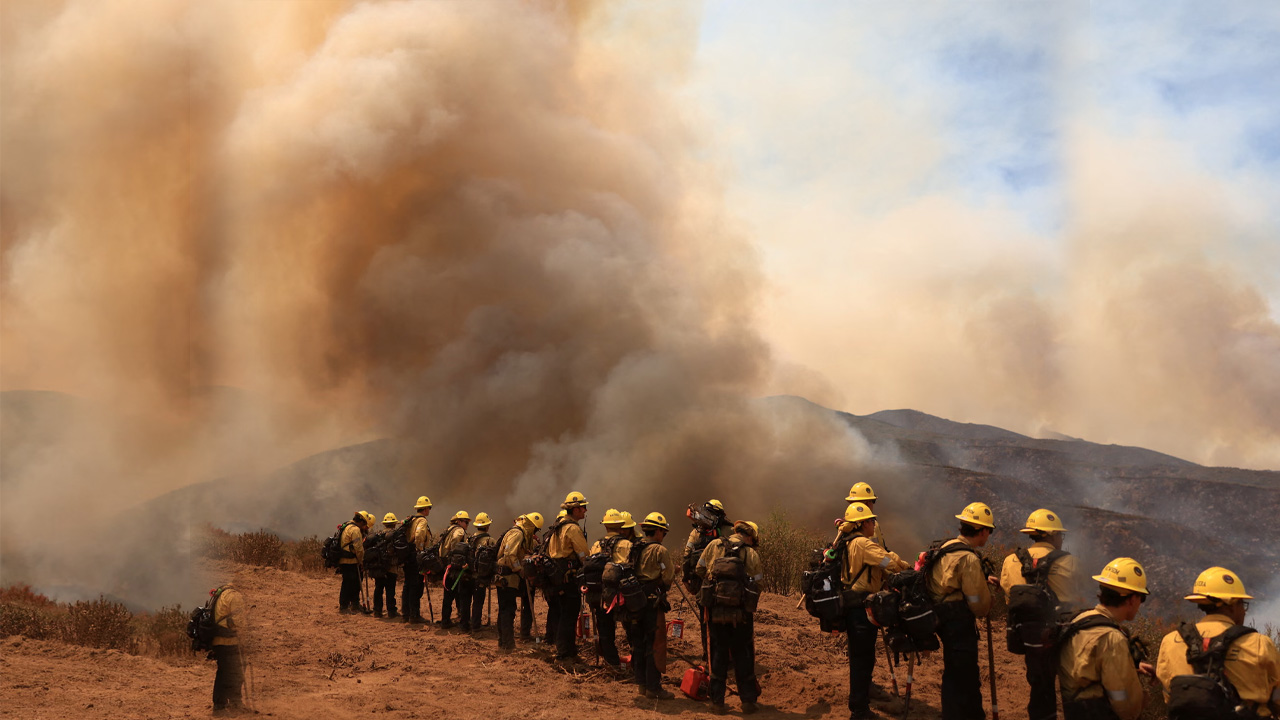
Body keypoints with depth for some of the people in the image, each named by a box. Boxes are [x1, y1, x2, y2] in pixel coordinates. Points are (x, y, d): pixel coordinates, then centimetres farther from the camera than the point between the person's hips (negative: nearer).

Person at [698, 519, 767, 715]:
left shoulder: (714, 546, 3)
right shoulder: (751, 554, -2)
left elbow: (700, 570, 10)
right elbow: (758, 584, 0)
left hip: (716, 610, 1)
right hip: (741, 611, -1)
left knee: (718, 654, 11)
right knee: (743, 655, 11)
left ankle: (717, 702, 13)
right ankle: (748, 701, 14)